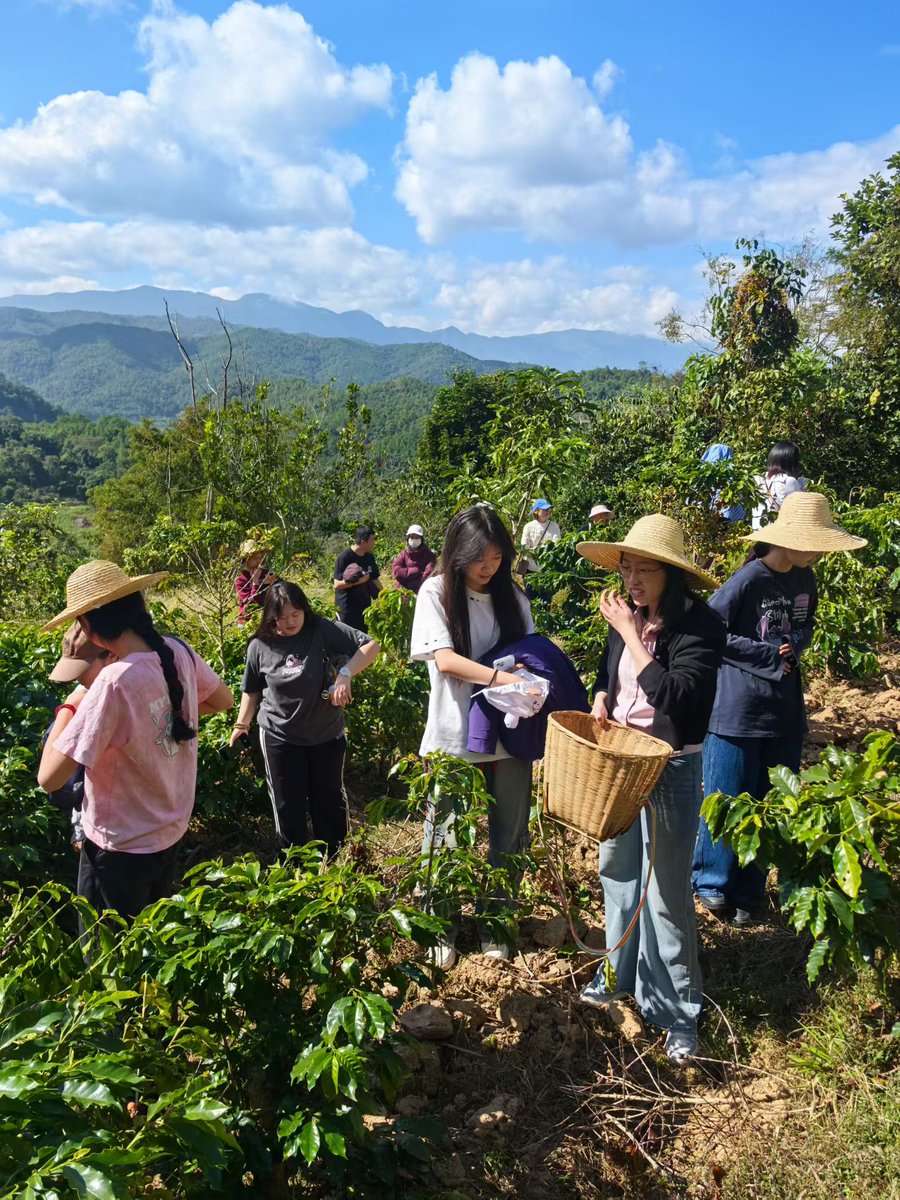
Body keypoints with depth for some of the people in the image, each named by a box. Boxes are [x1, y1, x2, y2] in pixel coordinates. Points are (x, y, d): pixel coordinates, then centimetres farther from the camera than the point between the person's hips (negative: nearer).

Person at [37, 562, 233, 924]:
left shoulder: (114, 682, -32)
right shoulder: (179, 652, -12)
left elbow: (49, 778, -26)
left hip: (121, 848, -6)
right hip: (171, 831, 7)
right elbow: (224, 701, 9)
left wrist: (68, 706, -13)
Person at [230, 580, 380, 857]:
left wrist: (345, 674, -28)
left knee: (329, 798, 14)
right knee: (289, 804, 9)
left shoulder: (324, 631, -13)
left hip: (327, 734, 0)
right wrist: (242, 723, 9)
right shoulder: (260, 645, -6)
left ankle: (335, 861, 34)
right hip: (280, 737, 0)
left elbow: (370, 646, -17)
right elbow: (252, 689, 10)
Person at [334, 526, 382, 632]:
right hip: (347, 610, -7)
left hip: (365, 608, 7)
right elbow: (337, 584, -15)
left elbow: (375, 580, 15)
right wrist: (359, 581, -25)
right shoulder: (345, 557, -13)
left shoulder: (370, 557, 8)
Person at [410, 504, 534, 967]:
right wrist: (503, 678, -28)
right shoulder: (436, 592, -6)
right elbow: (445, 659, -16)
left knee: (507, 839, 13)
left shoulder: (512, 595, 5)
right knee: (447, 838, 10)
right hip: (455, 737, -3)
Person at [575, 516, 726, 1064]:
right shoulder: (629, 616, 0)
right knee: (618, 869, 19)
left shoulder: (700, 625, -18)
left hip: (670, 767, -6)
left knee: (665, 889, 1)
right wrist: (601, 701, -4)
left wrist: (630, 633, -25)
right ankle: (622, 972, 39)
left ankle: (678, 1010, 18)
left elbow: (674, 696, -29)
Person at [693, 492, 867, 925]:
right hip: (737, 710, -6)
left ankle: (747, 893, 28)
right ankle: (711, 884, 26)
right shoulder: (749, 580, -16)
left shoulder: (804, 579, 5)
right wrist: (768, 656, -15)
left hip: (785, 712, 7)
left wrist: (796, 645, -3)